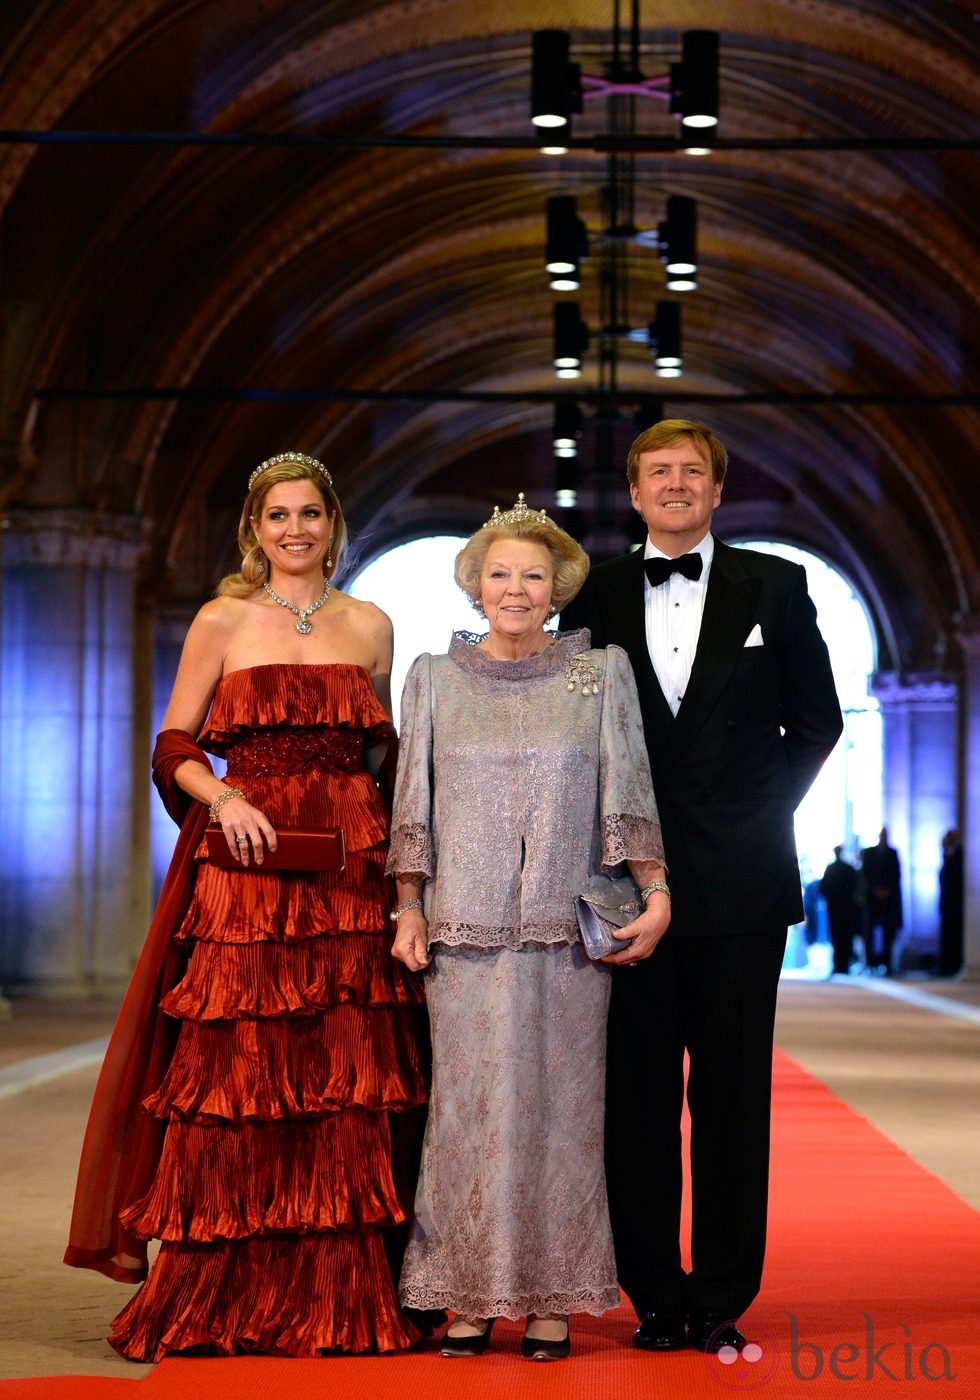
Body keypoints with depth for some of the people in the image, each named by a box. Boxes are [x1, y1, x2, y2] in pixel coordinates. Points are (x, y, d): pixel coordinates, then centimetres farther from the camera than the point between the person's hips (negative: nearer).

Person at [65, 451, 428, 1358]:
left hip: (352, 874, 3)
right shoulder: (223, 623, 6)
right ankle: (218, 1301, 3)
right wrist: (226, 800, -14)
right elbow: (174, 749, 4)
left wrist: (393, 835, 5)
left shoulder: (371, 627, 13)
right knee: (234, 1072, -4)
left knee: (349, 1081, 0)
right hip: (246, 871, -2)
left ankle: (343, 1297, 7)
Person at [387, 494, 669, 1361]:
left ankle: (552, 1298, 7)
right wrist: (409, 909, 3)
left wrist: (656, 893, -5)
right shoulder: (435, 678, 9)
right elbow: (413, 805, 9)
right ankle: (472, 1296, 7)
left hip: (569, 930, -1)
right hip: (465, 930, 1)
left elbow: (628, 795, 3)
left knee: (558, 1108, 0)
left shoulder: (603, 674, 6)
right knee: (468, 1108, 0)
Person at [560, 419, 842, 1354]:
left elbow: (815, 720, 9)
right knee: (638, 1095, 2)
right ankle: (656, 1297, 11)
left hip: (740, 883, -1)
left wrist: (765, 814, 4)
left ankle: (723, 1298, 10)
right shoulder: (596, 596, 8)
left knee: (733, 1095, 3)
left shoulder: (775, 588, 6)